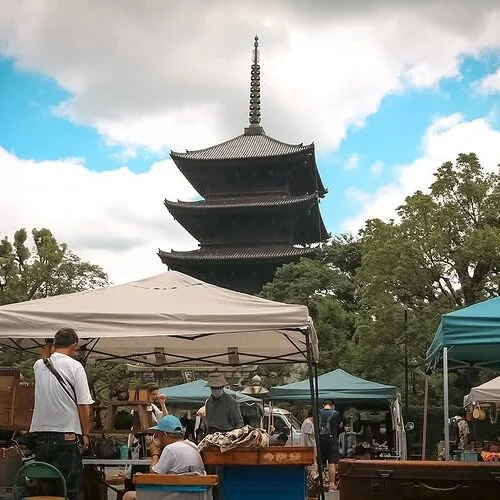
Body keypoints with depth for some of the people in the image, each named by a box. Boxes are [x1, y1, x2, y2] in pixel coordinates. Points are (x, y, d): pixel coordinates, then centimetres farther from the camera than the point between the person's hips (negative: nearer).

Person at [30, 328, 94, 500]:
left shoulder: (38, 366, 6)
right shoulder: (75, 367, -8)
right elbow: (84, 405, -10)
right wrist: (85, 433, -1)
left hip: (39, 432, 5)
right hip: (66, 434, -5)